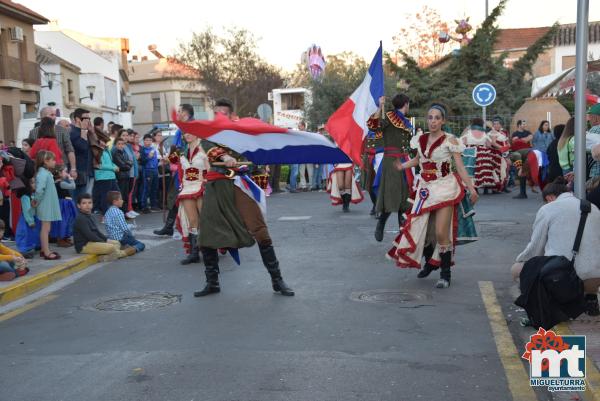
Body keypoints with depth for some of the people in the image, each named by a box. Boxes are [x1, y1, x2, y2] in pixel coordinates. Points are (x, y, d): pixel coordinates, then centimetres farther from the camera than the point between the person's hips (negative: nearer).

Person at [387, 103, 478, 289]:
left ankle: (445, 274, 5)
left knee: (441, 233, -10)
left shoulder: (450, 140, -8)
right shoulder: (421, 139, 6)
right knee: (420, 229, 8)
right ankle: (430, 262, 34)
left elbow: (460, 167, -10)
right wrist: (402, 166, 5)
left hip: (444, 189, -5)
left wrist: (471, 188, -17)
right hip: (425, 188, 5)